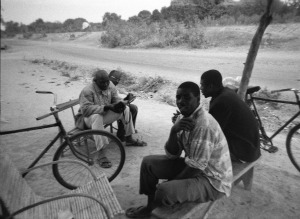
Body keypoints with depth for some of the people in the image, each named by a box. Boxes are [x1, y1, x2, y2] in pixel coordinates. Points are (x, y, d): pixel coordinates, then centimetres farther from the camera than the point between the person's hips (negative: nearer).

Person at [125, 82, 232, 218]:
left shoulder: (204, 125, -29)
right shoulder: (182, 117, -3)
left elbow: (196, 168, -25)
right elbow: (172, 154, -3)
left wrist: (170, 184, -13)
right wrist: (174, 130, -22)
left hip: (212, 180, -8)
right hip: (191, 166, 8)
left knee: (165, 190, -28)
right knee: (148, 162, 3)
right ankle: (151, 204, 16)